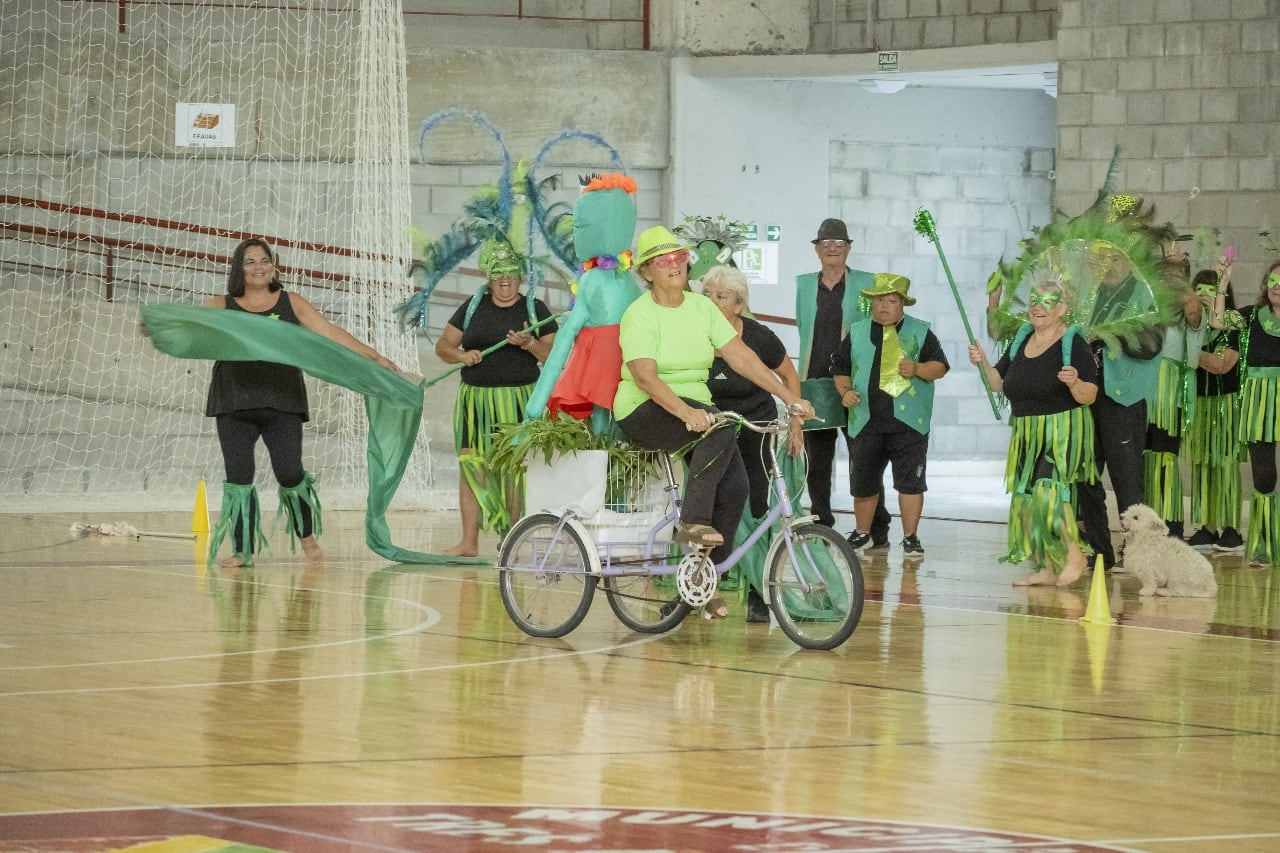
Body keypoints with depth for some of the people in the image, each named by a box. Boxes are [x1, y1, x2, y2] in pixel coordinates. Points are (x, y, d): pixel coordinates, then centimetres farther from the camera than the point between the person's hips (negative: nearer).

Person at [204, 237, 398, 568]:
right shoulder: (222, 305, 8)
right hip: (234, 403, 0)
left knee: (289, 472, -8)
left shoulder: (290, 303, 11)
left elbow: (330, 333, 8)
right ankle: (243, 549, 5)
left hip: (281, 403, 0)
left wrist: (374, 356, 2)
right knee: (238, 477, -4)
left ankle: (307, 536, 17)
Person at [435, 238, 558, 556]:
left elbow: (555, 356, 3)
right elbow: (443, 345, 12)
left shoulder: (535, 309, 7)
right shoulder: (472, 308, 13)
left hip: (518, 400, -2)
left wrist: (530, 344, -15)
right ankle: (469, 542, -2)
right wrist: (461, 355, -9)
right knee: (470, 464, -4)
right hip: (475, 398, 2)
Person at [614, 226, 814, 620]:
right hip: (645, 413, -6)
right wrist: (686, 412, -38)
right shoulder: (639, 315, -11)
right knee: (720, 429, -34)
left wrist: (790, 397, -6)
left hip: (695, 409, 6)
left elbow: (741, 356, 3)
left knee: (734, 487, -15)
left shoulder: (702, 307, 7)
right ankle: (693, 524, -30)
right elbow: (646, 377, -23)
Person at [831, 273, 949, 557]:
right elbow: (840, 367, 15)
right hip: (866, 423, 2)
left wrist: (918, 369, -17)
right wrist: (844, 391, -3)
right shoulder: (857, 333, 12)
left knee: (910, 481, -5)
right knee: (863, 481, 10)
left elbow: (940, 366, 2)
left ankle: (910, 538, 3)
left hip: (908, 423, -2)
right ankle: (861, 532, 28)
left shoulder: (920, 332, 5)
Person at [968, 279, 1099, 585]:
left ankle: (1075, 556, -6)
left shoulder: (1073, 343, -9)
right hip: (1026, 434, 7)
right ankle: (1046, 568, 12)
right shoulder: (1021, 339, 10)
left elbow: (1089, 396, -13)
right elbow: (1000, 383, 15)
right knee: (1025, 497, 4)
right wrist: (983, 363, -2)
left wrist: (1075, 382, -34)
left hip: (1063, 432, -7)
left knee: (1048, 489, -21)